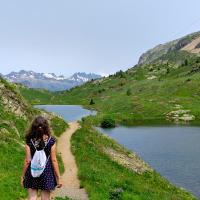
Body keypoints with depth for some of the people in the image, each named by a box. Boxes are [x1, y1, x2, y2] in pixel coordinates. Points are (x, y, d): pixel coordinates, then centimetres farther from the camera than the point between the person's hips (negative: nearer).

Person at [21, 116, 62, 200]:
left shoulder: (29, 141, -7)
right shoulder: (51, 141, -9)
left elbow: (27, 161, -5)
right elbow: (54, 160, -8)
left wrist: (23, 176, 7)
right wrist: (58, 177, -1)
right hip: (46, 172, -1)